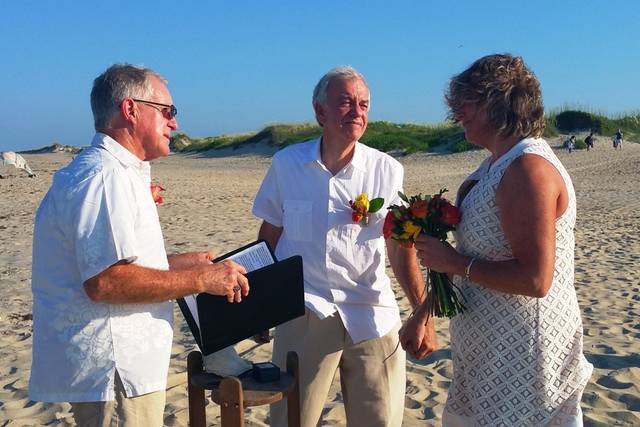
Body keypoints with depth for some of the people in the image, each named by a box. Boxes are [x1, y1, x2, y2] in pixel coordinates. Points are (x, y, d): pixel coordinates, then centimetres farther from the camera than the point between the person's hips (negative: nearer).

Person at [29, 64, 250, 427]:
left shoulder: (118, 172, 15)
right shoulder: (103, 176, -19)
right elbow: (105, 281, -27)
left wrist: (183, 261, 15)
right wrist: (200, 280, -20)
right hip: (114, 370, -10)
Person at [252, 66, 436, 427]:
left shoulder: (387, 171, 0)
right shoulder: (287, 163, 1)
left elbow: (402, 251, 4)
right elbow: (270, 235, 10)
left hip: (373, 316, 1)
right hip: (304, 313, 0)